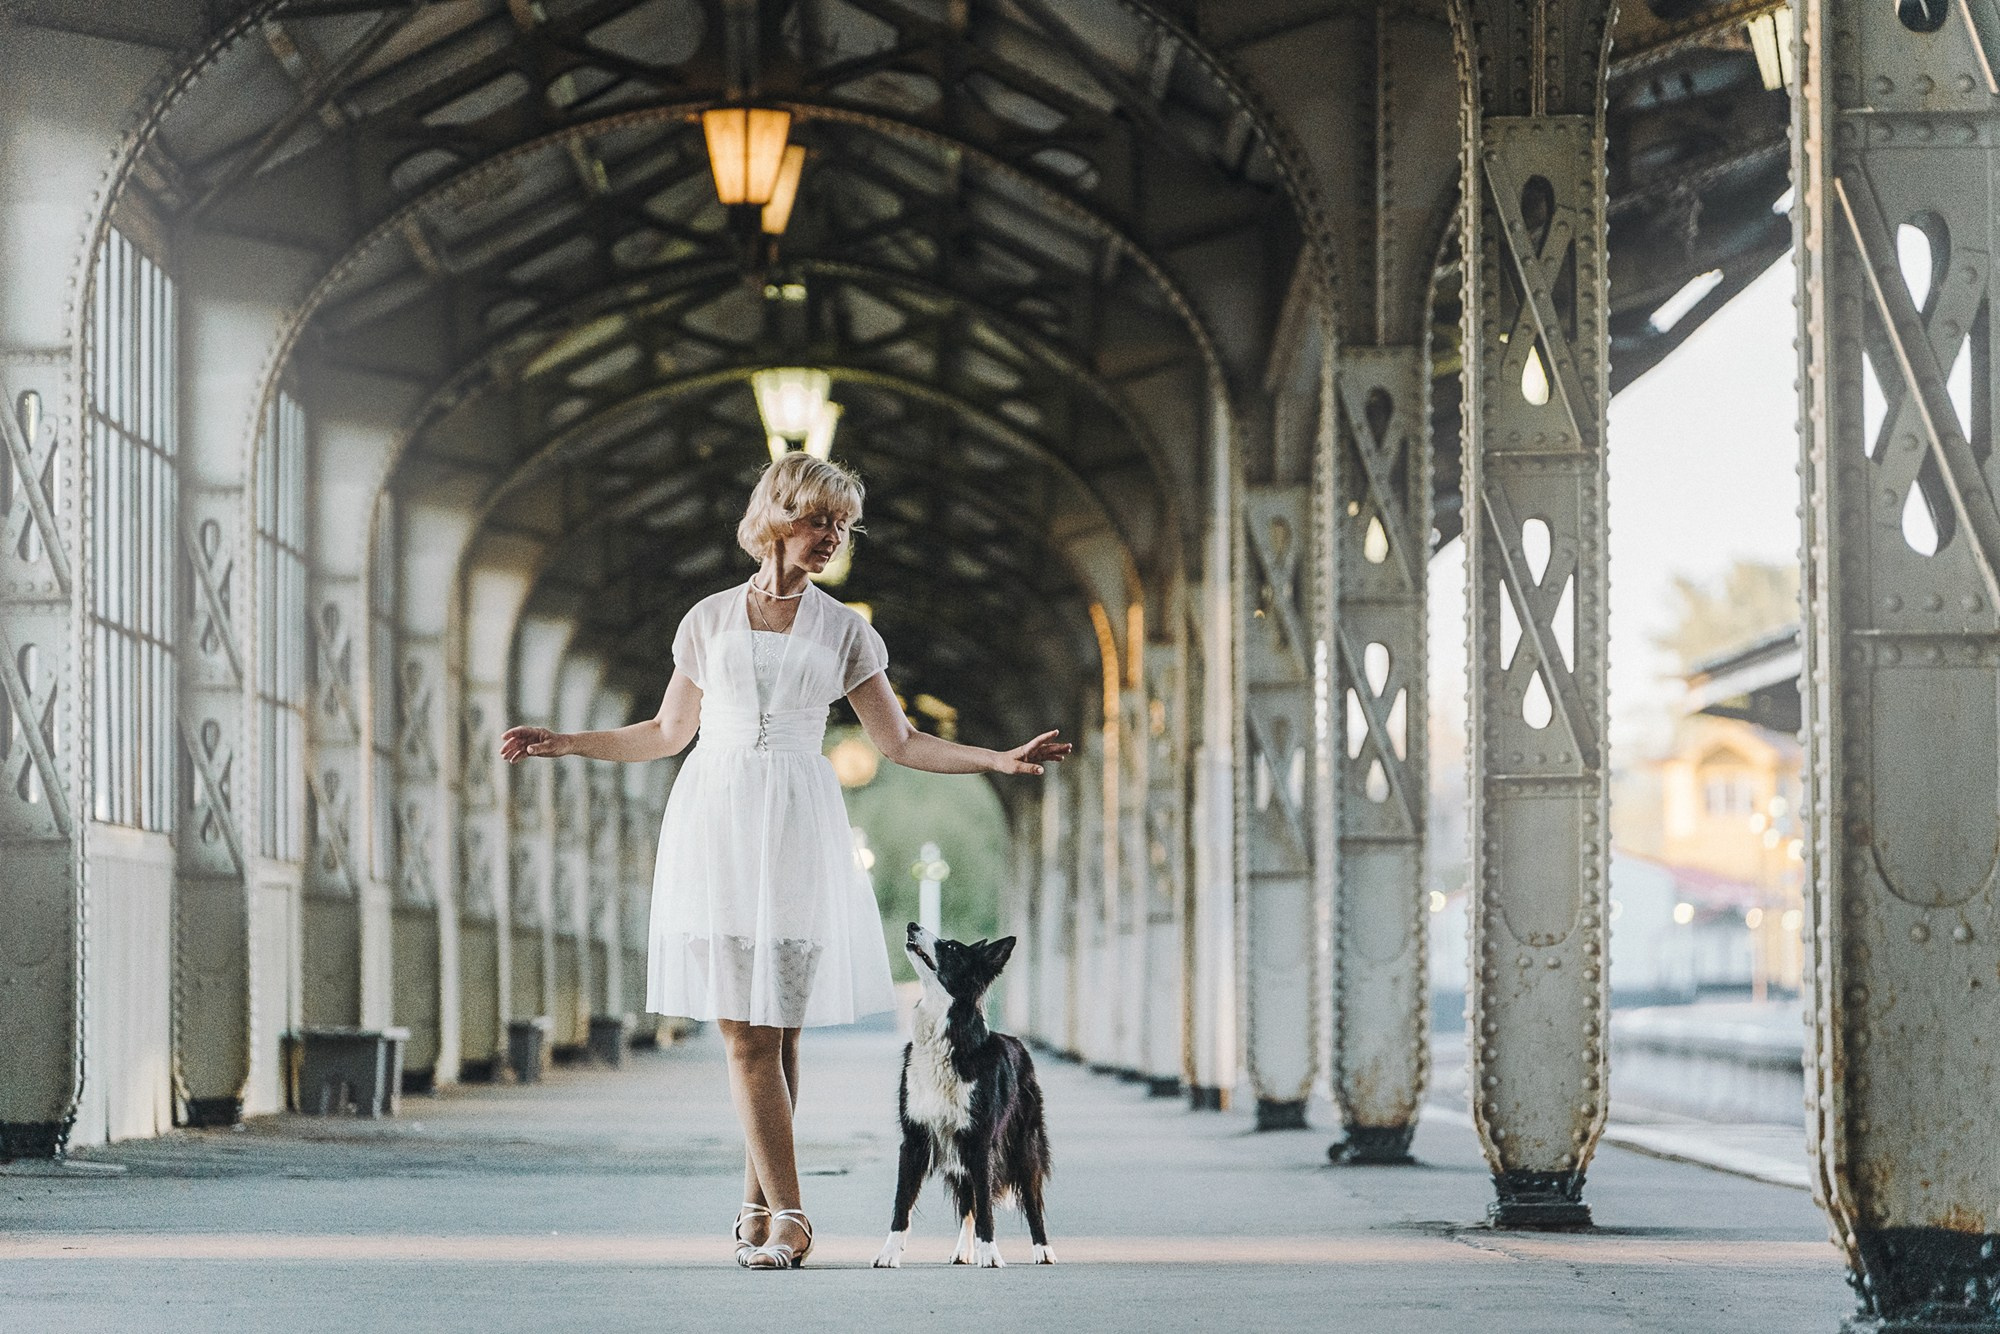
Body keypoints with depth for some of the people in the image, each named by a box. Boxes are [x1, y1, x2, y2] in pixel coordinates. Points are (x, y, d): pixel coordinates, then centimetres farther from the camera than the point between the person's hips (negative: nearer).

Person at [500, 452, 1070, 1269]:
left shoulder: (843, 630, 9)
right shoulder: (709, 620, 10)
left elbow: (899, 743, 10)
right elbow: (668, 733, 19)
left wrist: (1000, 760, 0)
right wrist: (563, 744, 14)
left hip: (796, 833, 0)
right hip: (715, 827, 0)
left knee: (777, 1031, -2)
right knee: (743, 1032, -6)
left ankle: (758, 1211, 5)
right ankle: (786, 1217, -6)